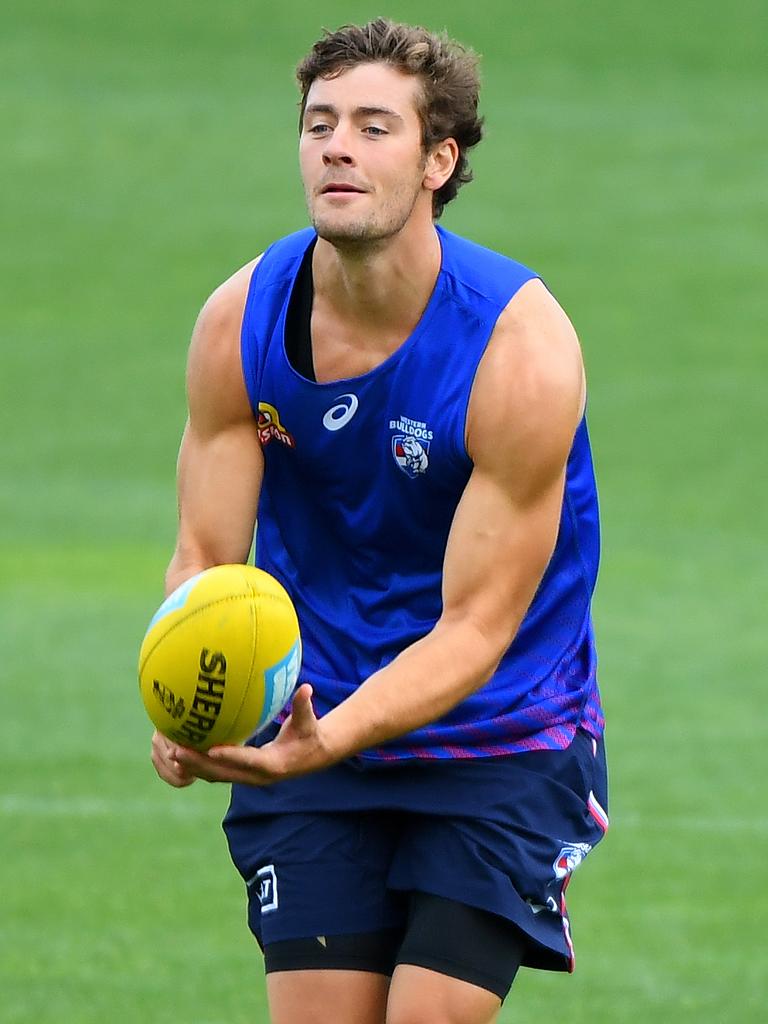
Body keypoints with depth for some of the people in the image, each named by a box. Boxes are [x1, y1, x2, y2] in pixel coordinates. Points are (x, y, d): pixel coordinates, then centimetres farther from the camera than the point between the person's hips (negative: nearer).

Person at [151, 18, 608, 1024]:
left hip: (497, 743, -3)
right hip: (311, 725, 3)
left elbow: (475, 628, -21)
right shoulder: (237, 325, -8)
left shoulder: (523, 349, -21)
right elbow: (206, 557, -6)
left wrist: (324, 743, -37)